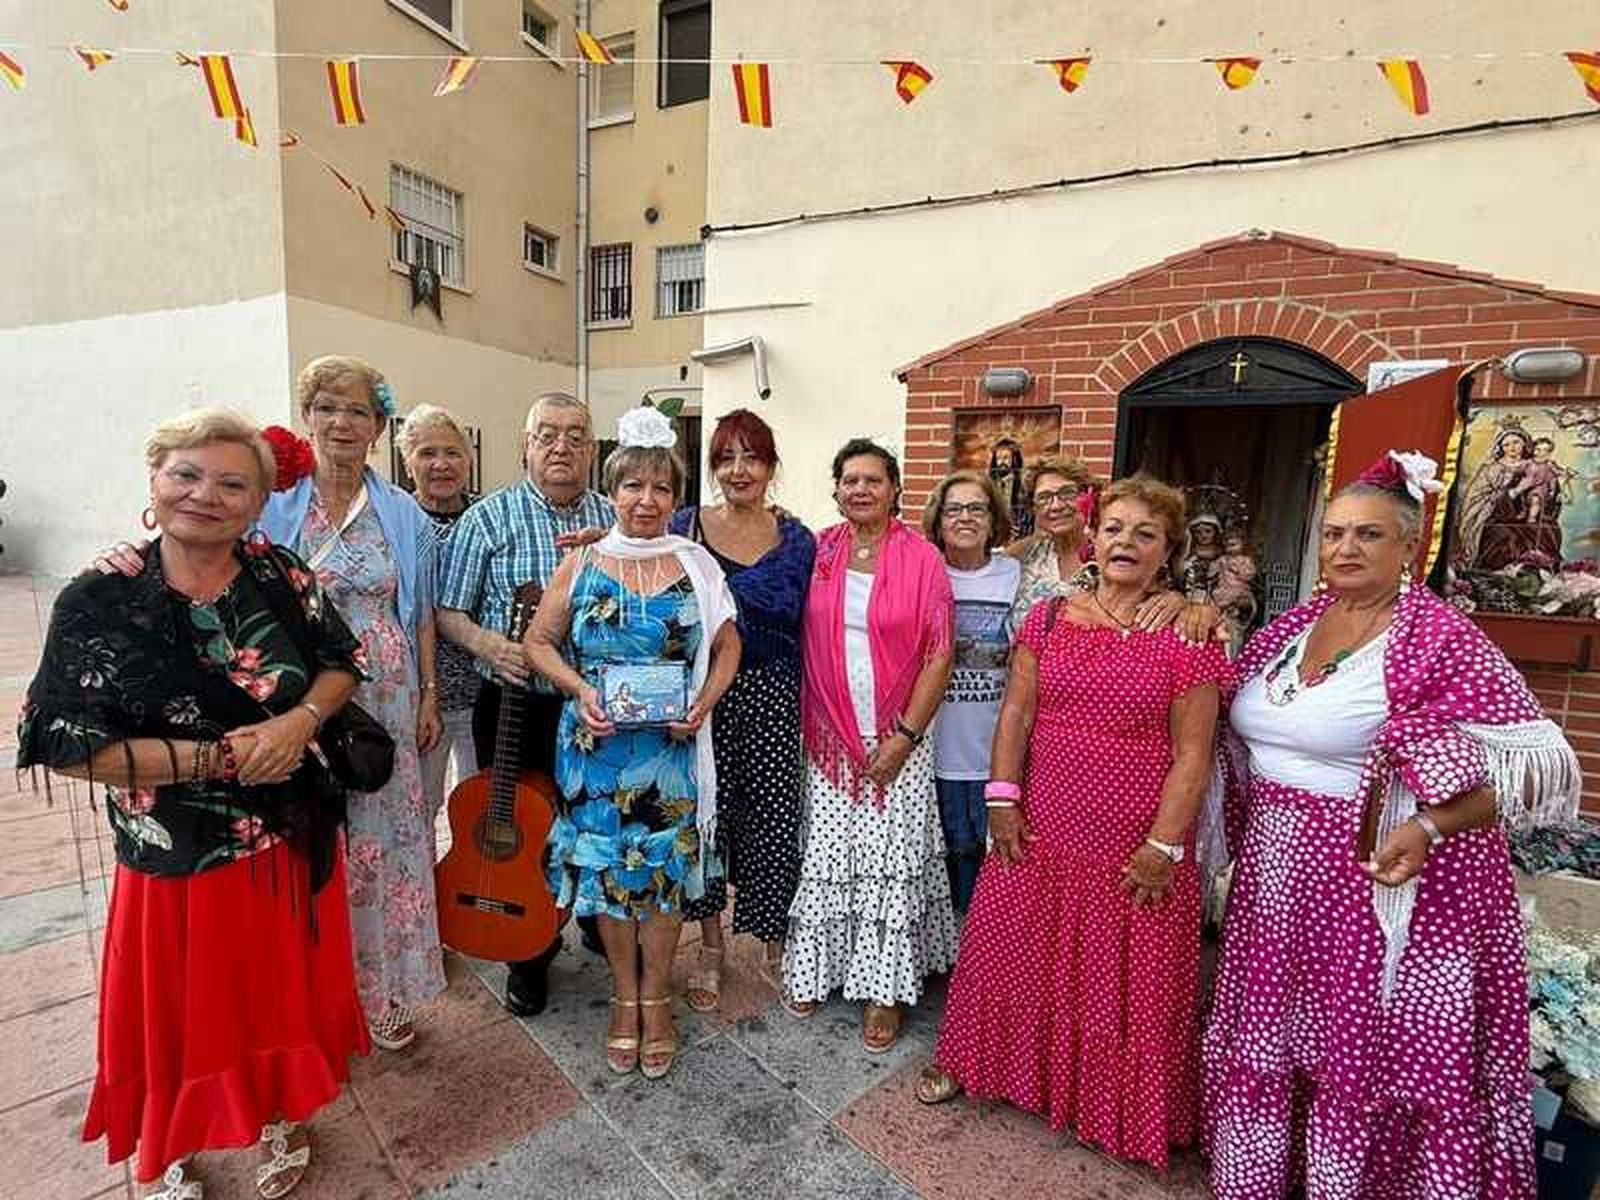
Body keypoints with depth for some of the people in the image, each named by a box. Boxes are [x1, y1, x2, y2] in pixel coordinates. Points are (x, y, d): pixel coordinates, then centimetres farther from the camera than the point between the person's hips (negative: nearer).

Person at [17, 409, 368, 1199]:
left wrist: (302, 719, -17)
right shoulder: (98, 601, -13)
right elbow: (68, 747, -12)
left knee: (286, 994, 20)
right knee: (183, 1015, 18)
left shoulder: (279, 575, -6)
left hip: (291, 838, 2)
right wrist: (217, 757, -20)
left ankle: (283, 1117, 49)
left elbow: (342, 663, 3)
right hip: (176, 858, -2)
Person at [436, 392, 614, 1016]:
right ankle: (530, 955, 33)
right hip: (516, 706, -1)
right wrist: (488, 644, -20)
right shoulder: (488, 518, -1)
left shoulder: (617, 521, 5)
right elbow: (448, 612, -1)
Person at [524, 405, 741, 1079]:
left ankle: (655, 998, 32)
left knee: (666, 867, 8)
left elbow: (727, 646, 6)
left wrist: (705, 702, -9)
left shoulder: (695, 565, 1)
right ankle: (625, 997, 33)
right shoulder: (582, 565, 0)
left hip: (673, 745, 0)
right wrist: (580, 690, -11)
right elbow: (539, 642, 5)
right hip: (598, 742, 0)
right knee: (606, 866, 10)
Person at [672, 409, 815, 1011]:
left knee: (775, 821, 6)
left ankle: (774, 946, 31)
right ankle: (709, 948, 32)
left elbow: (809, 632, 4)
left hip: (774, 697, 1)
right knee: (704, 815, 9)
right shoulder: (685, 526, 2)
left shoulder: (797, 541, 4)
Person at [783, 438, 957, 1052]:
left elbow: (938, 656, -6)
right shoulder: (818, 552, 2)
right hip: (830, 738, 2)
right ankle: (812, 970, 32)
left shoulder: (921, 558, -5)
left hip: (897, 739, -2)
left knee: (891, 862, 5)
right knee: (825, 857, 12)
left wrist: (904, 737, -9)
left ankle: (885, 990, 24)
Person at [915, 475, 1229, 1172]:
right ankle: (968, 1061, 43)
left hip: (1134, 848, -2)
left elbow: (1191, 754, -8)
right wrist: (1002, 800, -3)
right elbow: (1017, 713, 1)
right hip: (1039, 831, 3)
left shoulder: (1188, 638, -8)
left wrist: (1164, 847, -11)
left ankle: (1123, 1112, 41)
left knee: (1125, 985, 14)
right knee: (1012, 954, 19)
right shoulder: (1048, 618, 1)